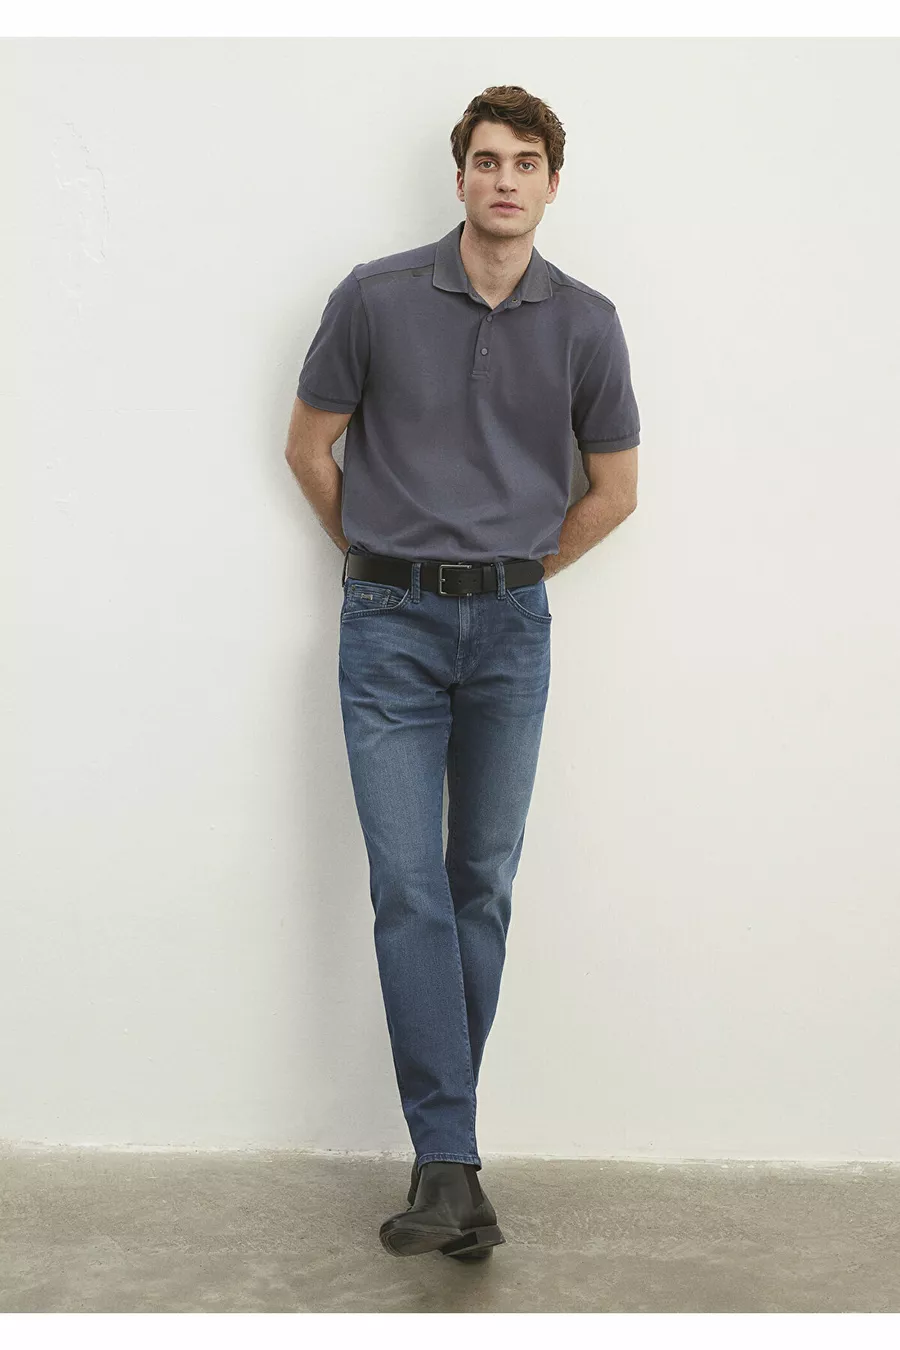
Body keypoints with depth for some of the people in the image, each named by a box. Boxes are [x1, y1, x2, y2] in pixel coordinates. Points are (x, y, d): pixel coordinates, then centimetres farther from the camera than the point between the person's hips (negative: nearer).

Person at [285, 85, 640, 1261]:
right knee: (410, 887, -7)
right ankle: (449, 1164, -5)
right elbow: (309, 446, 6)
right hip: (391, 628, -2)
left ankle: (442, 1143, 19)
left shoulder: (585, 322, 1)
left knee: (482, 886, 6)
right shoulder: (377, 297, -5)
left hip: (511, 629, 2)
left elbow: (614, 487, 10)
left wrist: (516, 574, 11)